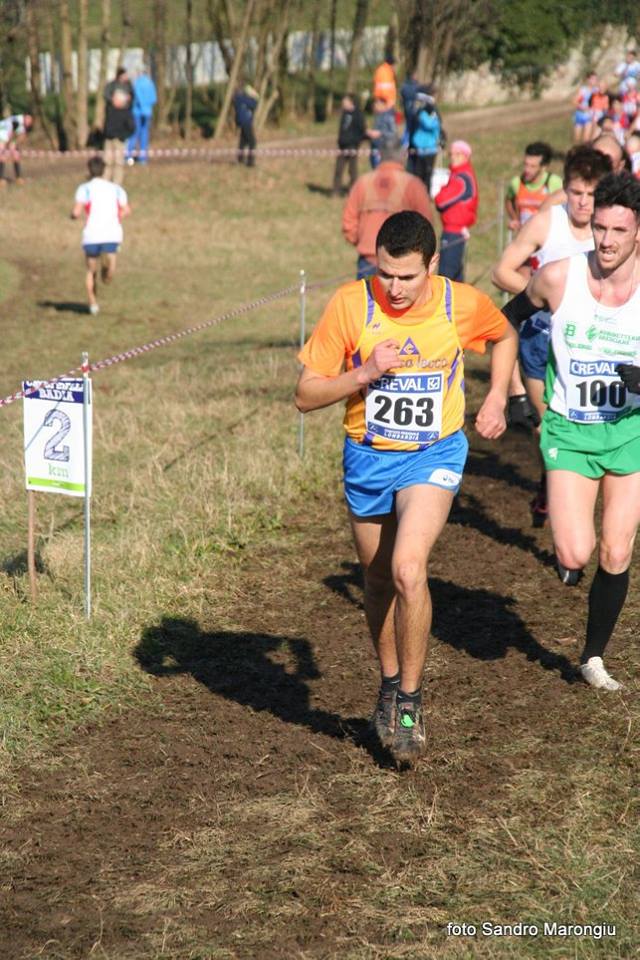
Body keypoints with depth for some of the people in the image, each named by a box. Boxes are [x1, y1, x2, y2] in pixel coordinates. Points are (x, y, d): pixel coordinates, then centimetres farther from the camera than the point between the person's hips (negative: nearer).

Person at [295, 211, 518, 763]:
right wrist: (364, 374, -24)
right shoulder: (350, 305, -14)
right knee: (378, 579, 14)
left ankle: (410, 701, -6)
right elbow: (306, 395, -10)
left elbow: (505, 337, 14)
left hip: (435, 455, -2)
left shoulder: (463, 304, -11)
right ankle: (390, 683, 38)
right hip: (368, 457, 2)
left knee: (408, 570, -22)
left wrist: (496, 399, 3)